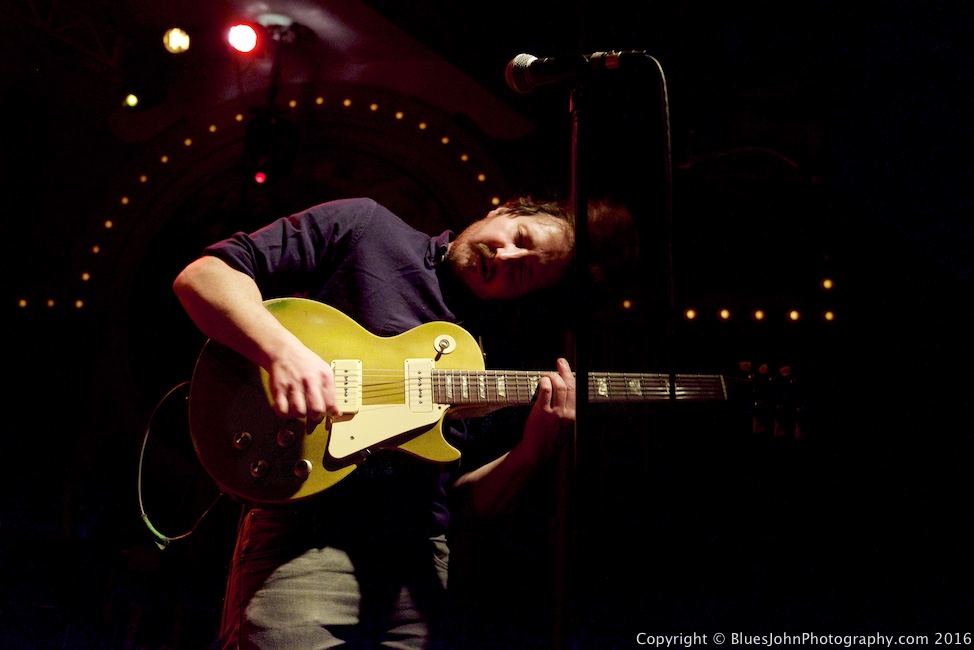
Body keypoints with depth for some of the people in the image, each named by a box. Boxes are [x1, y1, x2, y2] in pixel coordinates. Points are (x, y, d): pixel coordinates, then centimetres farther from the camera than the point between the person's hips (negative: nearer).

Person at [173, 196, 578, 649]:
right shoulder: (363, 226, 3)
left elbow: (471, 498, 12)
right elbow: (202, 274, -5)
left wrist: (536, 450, -8)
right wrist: (284, 351, -22)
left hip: (416, 555, 5)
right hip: (304, 530, -4)